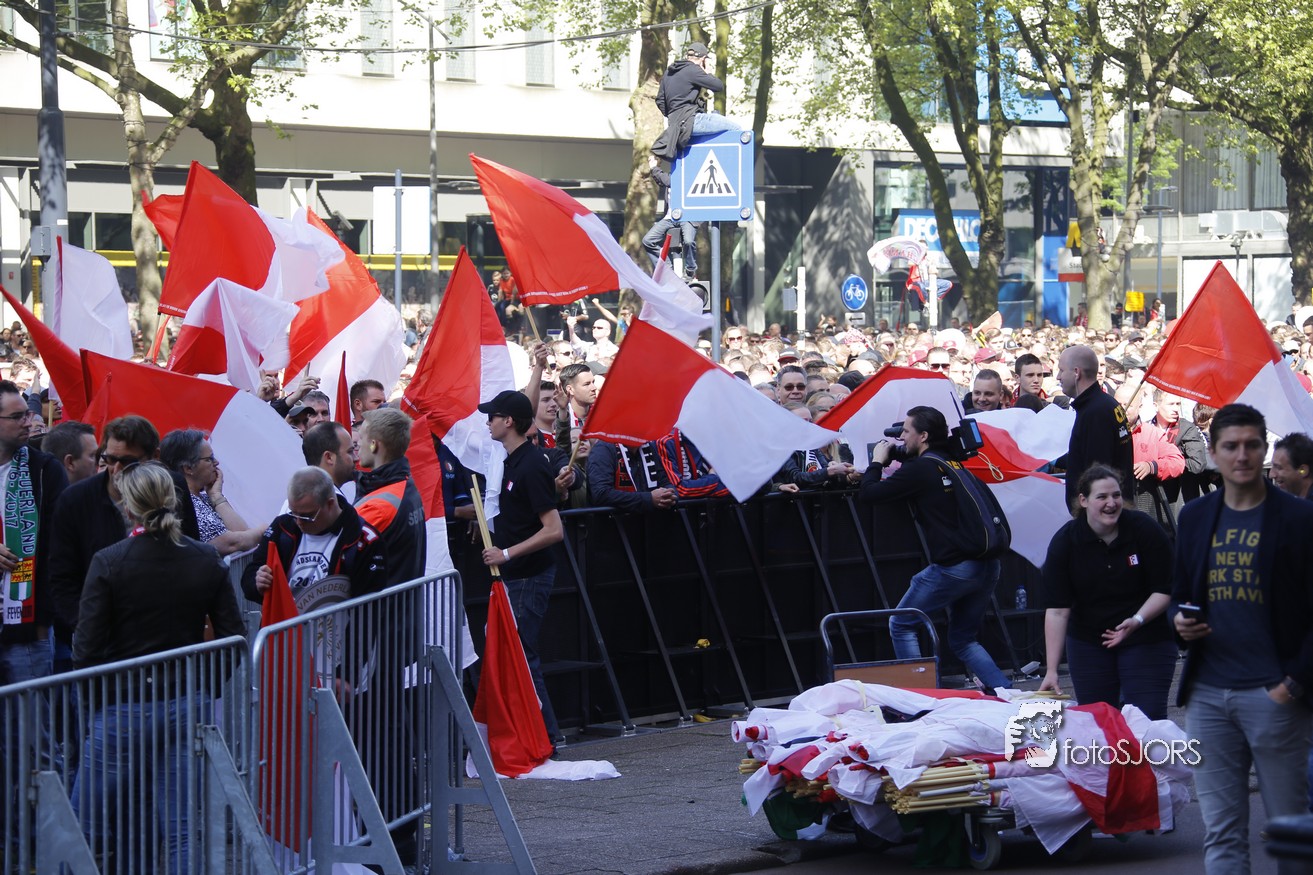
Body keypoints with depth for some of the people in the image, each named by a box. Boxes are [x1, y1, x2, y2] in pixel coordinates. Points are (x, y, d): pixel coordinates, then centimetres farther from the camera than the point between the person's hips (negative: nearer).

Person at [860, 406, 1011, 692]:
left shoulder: (920, 468, -7)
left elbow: (869, 494, -4)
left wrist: (877, 460, 12)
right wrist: (896, 466, 27)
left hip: (953, 568, -7)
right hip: (988, 566, 8)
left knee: (901, 626, 11)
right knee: (963, 639, 21)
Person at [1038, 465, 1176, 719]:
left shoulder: (1146, 529, -13)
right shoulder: (1065, 541, -10)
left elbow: (1165, 590, -7)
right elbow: (1056, 610, -14)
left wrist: (1137, 620, -26)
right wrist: (1051, 670, -19)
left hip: (1147, 638, -2)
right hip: (1087, 639, 2)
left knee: (1148, 718, -10)